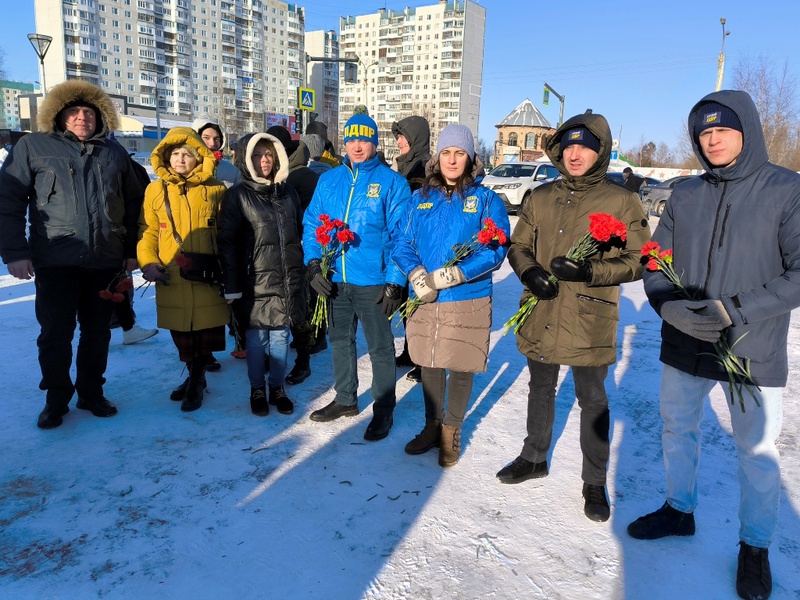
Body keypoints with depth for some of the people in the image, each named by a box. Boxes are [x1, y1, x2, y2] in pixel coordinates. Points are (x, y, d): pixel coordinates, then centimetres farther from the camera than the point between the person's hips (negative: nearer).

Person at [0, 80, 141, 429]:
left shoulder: (114, 153, 12)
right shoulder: (33, 147, 3)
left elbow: (132, 205, 14)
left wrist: (132, 250, 10)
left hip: (106, 261, 3)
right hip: (55, 261, -2)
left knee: (97, 332, 10)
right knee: (55, 332, 3)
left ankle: (91, 393, 25)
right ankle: (56, 399, 20)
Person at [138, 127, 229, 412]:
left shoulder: (215, 189, 3)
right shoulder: (155, 189, 6)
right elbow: (148, 231, 8)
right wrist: (148, 262, -5)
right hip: (171, 278, 2)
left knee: (205, 329, 3)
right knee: (181, 333, 11)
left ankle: (195, 381, 22)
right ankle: (195, 377, 31)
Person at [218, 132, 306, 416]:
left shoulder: (288, 192, 12)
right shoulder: (237, 195, -1)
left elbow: (300, 234, 17)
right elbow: (227, 243, -5)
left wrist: (304, 273, 12)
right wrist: (232, 287, -10)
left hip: (288, 281, 3)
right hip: (255, 282, -3)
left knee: (280, 336, 10)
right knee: (256, 339, 5)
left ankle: (277, 388, 24)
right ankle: (257, 390, 22)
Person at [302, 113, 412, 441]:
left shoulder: (392, 183, -5)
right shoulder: (329, 180, 8)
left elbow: (401, 235, -9)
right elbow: (312, 223, 10)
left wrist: (395, 281, -15)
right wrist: (314, 262, -5)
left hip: (373, 282, -5)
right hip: (335, 279, 5)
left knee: (380, 347, 7)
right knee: (340, 341, 18)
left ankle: (383, 410, 22)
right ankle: (345, 399, 37)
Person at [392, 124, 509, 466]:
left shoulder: (486, 199, -2)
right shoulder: (421, 197, 8)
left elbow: (495, 250, -11)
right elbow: (403, 243, 5)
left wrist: (453, 275, -23)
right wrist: (416, 275, -15)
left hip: (468, 300, -3)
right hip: (424, 299, 3)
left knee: (461, 368, 8)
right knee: (429, 364, 15)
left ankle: (451, 431, 30)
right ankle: (432, 426, 36)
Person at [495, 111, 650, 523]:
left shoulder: (622, 202, -5)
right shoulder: (541, 198, 6)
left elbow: (638, 261, -7)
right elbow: (518, 246, 11)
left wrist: (589, 271, -22)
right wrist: (528, 271, -11)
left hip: (589, 323, -3)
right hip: (540, 318, 4)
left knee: (592, 401, 11)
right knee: (540, 390, 20)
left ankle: (594, 482, 30)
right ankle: (534, 458, 42)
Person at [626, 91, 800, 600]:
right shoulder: (685, 195, 3)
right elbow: (656, 261, 4)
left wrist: (735, 310, -23)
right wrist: (669, 306, -15)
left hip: (754, 352, -4)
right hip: (684, 347, 4)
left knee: (757, 450, 9)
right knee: (678, 430, 18)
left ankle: (755, 547, 32)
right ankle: (679, 511, 42)